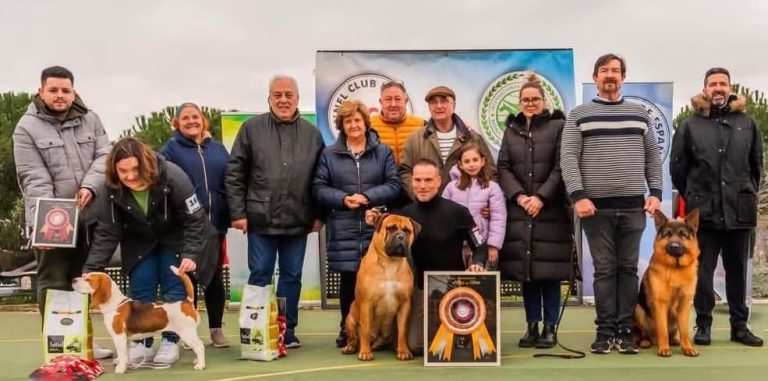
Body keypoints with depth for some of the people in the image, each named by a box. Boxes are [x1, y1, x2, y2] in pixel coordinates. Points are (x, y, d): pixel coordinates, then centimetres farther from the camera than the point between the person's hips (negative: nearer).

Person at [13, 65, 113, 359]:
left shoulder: (90, 119, 8)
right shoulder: (27, 127, -4)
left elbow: (104, 156, 0)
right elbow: (33, 178, -12)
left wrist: (90, 186, -19)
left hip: (89, 216, 4)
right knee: (54, 284, 2)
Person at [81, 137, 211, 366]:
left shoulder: (172, 177, -32)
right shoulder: (114, 190, -21)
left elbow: (196, 219, -26)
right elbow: (106, 233, -16)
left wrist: (191, 255, -33)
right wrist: (91, 269, -25)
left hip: (174, 239, -3)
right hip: (139, 242, 3)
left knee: (174, 290, -3)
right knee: (139, 292, 0)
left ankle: (171, 341, 8)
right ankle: (142, 342, 10)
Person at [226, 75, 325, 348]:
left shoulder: (312, 133, 7)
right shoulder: (252, 128, 1)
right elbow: (234, 174, 0)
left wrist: (319, 215, 4)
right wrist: (237, 212, -5)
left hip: (298, 221, 2)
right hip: (260, 219, -2)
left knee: (292, 276, 10)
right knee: (260, 276, 4)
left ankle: (287, 330, 21)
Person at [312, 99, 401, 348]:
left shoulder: (383, 152, 8)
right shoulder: (329, 154, 8)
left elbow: (394, 185, 1)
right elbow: (318, 188, 4)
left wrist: (367, 197, -12)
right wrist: (343, 199, -12)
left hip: (376, 227, 0)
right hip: (344, 229, 0)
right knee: (348, 280, 3)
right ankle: (347, 329, 16)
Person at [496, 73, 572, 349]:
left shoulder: (558, 127, 2)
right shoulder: (511, 130, 14)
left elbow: (561, 168, -5)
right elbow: (503, 167, 7)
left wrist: (541, 197, -14)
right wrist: (519, 196, -8)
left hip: (551, 210, -3)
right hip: (519, 211, 3)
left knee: (549, 271, -1)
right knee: (525, 270, 4)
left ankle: (550, 327, 8)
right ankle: (532, 326, 13)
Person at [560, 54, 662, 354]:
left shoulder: (639, 114, 13)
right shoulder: (579, 115, 5)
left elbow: (653, 158, 13)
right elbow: (568, 158, -3)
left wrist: (655, 192, 1)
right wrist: (578, 196, -13)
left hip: (633, 205, 2)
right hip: (596, 206, -2)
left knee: (628, 268, 4)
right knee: (604, 269, 1)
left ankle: (625, 330, 10)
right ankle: (605, 331, 7)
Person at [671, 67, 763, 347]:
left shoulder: (748, 124, 8)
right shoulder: (690, 126, 1)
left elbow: (757, 165, 15)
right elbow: (678, 168, 4)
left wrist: (747, 194, 12)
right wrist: (693, 197, 7)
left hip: (740, 210, 2)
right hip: (703, 211, -2)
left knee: (738, 271, 10)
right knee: (703, 270, 4)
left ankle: (739, 325, 20)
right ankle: (703, 325, 14)